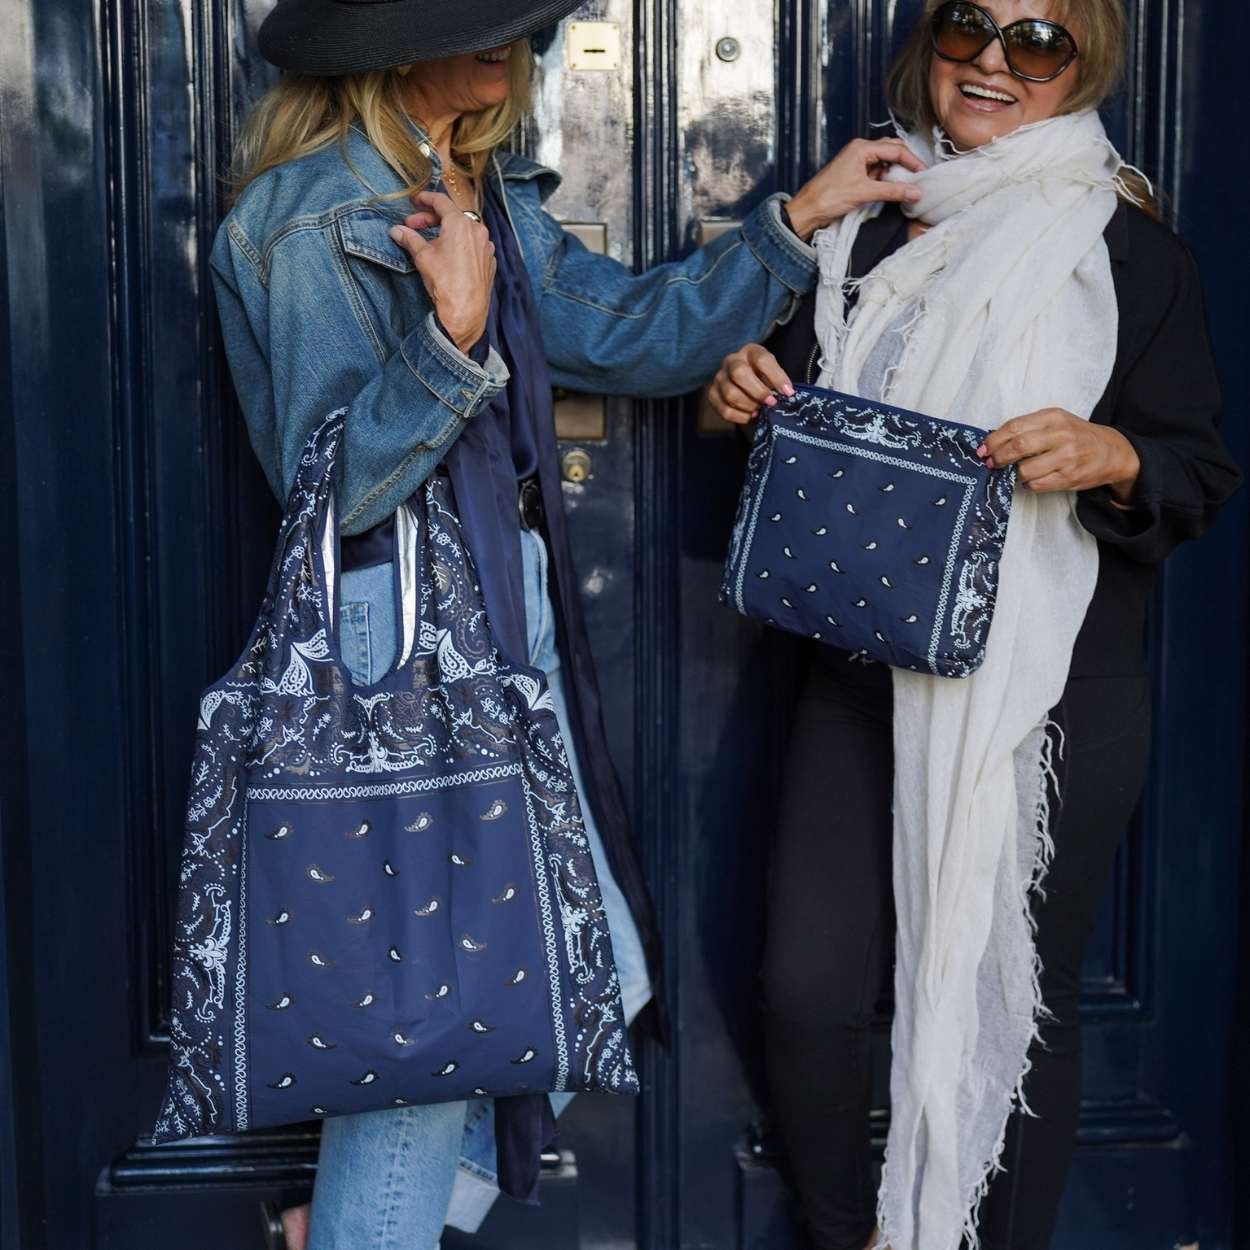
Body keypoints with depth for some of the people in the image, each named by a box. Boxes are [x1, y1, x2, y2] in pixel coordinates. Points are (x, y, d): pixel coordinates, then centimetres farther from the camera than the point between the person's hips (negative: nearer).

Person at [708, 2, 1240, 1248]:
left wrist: (1110, 457, -22)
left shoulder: (1131, 251, -2)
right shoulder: (865, 223, 10)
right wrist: (747, 387, -1)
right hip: (863, 670, 4)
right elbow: (803, 399, 21)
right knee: (808, 990, 2)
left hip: (1050, 690, -3)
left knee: (1016, 996, 8)